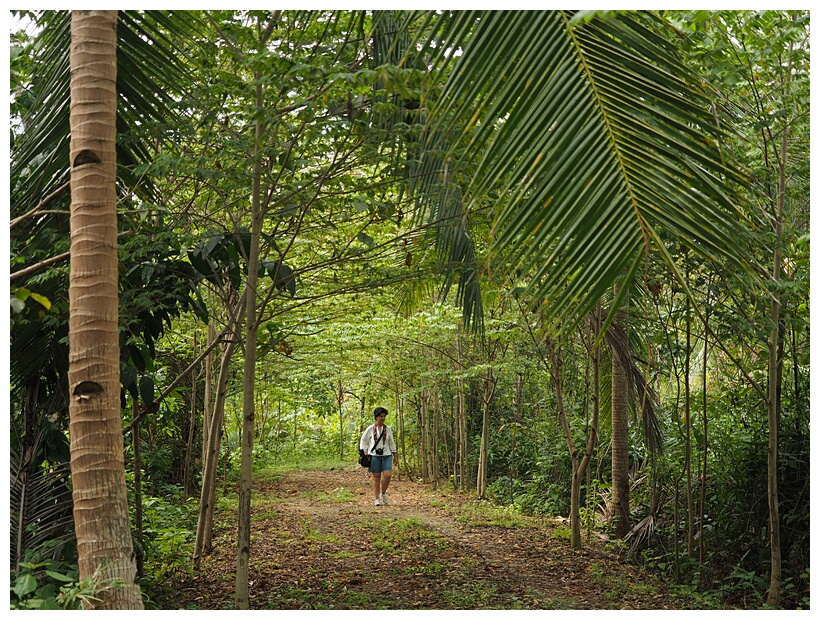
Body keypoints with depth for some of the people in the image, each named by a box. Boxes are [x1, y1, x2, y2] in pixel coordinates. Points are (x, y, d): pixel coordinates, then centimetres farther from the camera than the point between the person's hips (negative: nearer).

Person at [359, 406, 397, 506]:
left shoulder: (388, 429, 9)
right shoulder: (370, 429, 2)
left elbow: (391, 443, 17)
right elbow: (363, 441, 8)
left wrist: (394, 454, 13)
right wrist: (364, 453, 0)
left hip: (386, 455, 2)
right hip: (374, 455, -2)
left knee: (388, 475, -12)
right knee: (376, 477, -1)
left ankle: (383, 494, 10)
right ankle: (376, 499, 8)